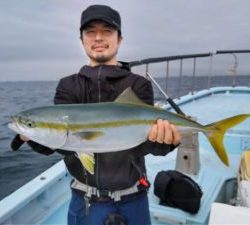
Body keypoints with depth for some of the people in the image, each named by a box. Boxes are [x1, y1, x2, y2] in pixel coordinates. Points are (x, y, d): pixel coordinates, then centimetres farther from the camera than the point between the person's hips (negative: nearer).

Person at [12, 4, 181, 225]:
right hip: (85, 201, 1)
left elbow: (142, 142, -17)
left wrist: (163, 139, -38)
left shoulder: (138, 85, -5)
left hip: (132, 200, -1)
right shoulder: (69, 86, -1)